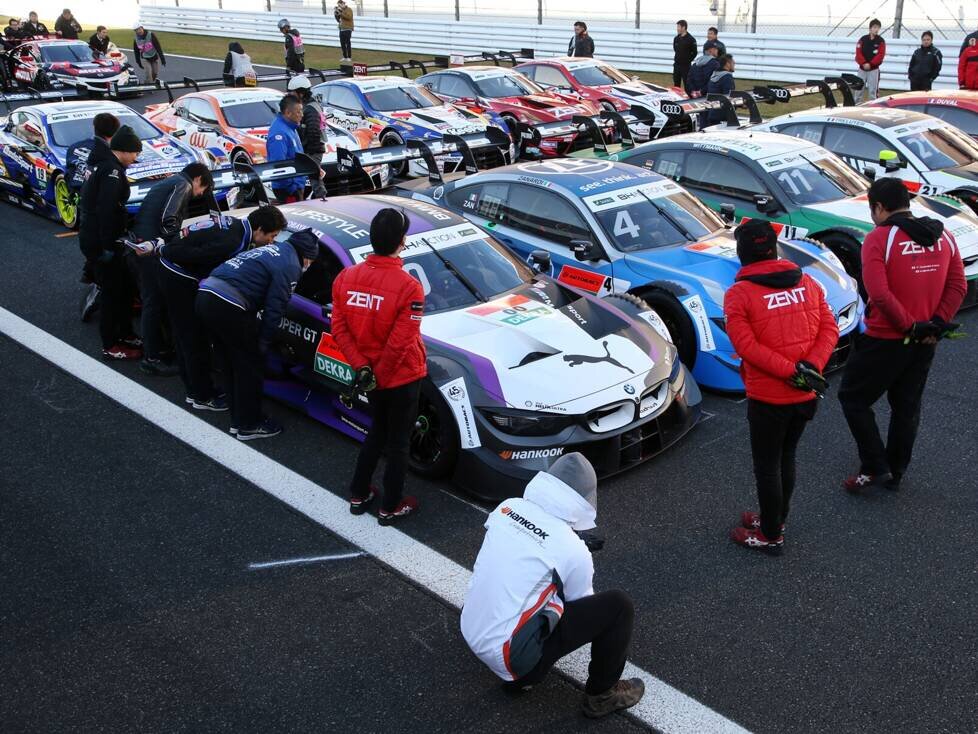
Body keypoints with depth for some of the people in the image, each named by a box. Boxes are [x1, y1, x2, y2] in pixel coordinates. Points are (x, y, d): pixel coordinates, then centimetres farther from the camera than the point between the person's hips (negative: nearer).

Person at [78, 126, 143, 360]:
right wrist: (107, 246, -24)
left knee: (125, 286, 16)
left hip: (95, 237, 10)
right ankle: (110, 347, 8)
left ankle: (125, 335, 28)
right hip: (100, 242, -10)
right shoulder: (112, 169, -17)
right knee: (113, 292, -1)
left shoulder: (105, 165, 14)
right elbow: (105, 210, -25)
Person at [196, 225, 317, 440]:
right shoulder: (290, 266, -3)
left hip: (205, 295, 9)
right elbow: (274, 310, -7)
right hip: (228, 307, -9)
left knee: (229, 364, 20)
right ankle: (249, 426, 17)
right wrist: (263, 344, 5)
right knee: (250, 366, 8)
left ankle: (238, 420, 31)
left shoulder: (274, 248, 24)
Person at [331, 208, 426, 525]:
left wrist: (361, 368, -9)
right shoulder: (409, 287, -23)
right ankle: (390, 508, 26)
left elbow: (339, 329, -8)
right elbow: (400, 343, -24)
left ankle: (359, 495, 35)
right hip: (402, 377, -5)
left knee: (377, 431, 27)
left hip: (369, 373, 5)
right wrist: (378, 375, -12)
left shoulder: (346, 278, -7)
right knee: (398, 442, 13)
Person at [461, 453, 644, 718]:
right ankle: (602, 695, 17)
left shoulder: (509, 507, -1)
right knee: (619, 606, -3)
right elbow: (581, 606, 4)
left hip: (471, 633, 7)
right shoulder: (573, 551, -16)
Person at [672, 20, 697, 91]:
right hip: (676, 65, 6)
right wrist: (676, 59, 13)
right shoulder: (676, 38, 7)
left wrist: (688, 60, -6)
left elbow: (694, 53, -6)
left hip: (685, 66, -6)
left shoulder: (691, 39, -10)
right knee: (676, 85, 11)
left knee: (686, 84, -2)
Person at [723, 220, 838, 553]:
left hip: (768, 397, -6)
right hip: (806, 396, 6)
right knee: (786, 458, 22)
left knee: (766, 467, 9)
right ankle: (776, 519, 38)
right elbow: (830, 329, -1)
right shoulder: (808, 283, 3)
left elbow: (747, 346, -21)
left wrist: (791, 371, -20)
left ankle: (770, 535, 21)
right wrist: (811, 366, -13)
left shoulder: (738, 294, -13)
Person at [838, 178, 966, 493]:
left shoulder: (878, 239, -15)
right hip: (925, 344, 6)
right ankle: (895, 473, 32)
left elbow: (880, 294, -25)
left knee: (853, 397, 11)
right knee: (907, 407, 18)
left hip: (885, 341, -6)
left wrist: (908, 326, -16)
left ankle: (875, 467, 9)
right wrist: (937, 324, -4)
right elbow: (958, 287, 1)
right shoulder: (944, 237, 4)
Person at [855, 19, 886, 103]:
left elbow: (880, 55, -8)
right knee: (859, 88, 5)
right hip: (862, 69, 2)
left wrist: (870, 64, -18)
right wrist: (864, 63, -16)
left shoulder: (881, 41, -1)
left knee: (873, 90, -3)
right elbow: (858, 53, -3)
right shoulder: (863, 39, 3)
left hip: (874, 69, -2)